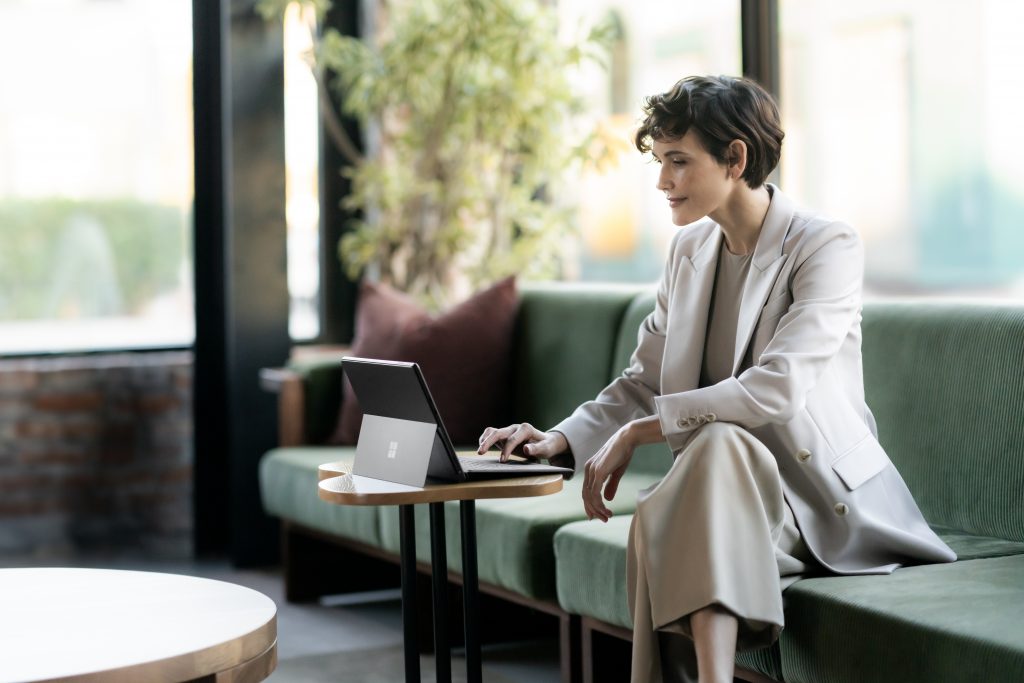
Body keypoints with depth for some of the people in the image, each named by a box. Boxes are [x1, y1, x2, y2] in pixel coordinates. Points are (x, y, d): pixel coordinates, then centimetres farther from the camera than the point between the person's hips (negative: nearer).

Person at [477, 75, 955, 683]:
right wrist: (561, 441, -4)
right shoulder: (691, 249, 12)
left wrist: (638, 431, -22)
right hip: (722, 486, 5)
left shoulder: (828, 246, -11)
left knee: (721, 443, -38)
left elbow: (776, 390, -23)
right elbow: (643, 381, 14)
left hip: (824, 496, -5)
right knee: (658, 521, -32)